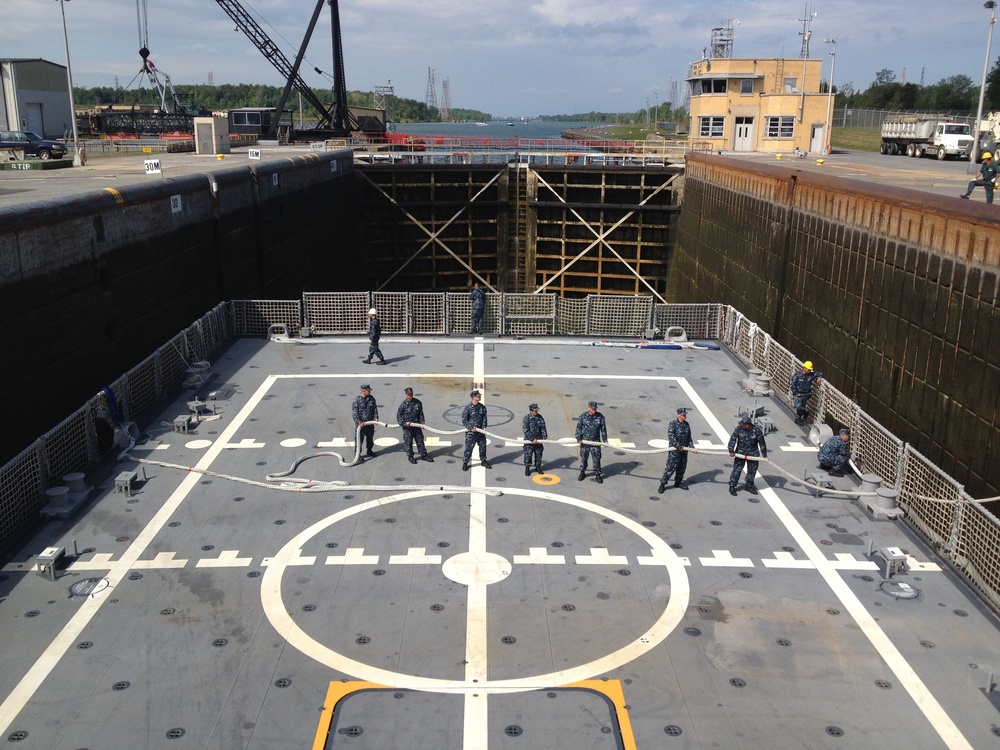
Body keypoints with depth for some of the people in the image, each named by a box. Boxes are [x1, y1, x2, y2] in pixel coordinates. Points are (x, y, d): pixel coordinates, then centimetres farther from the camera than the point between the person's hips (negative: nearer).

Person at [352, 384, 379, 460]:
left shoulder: (371, 398, 0)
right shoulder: (357, 400, -17)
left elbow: (375, 408, 8)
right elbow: (354, 413, -16)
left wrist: (376, 417, -6)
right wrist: (359, 422, -22)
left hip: (370, 423, 6)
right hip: (360, 424, -6)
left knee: (370, 438, 22)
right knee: (359, 440, 0)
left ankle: (369, 451, 42)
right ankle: (358, 455, 10)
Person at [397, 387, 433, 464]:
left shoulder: (418, 402, 1)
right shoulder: (403, 404, -11)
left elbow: (421, 414, 8)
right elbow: (398, 416, -6)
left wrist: (422, 422, -2)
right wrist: (404, 423, -17)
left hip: (417, 425, 4)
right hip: (407, 427, -3)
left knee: (420, 440, 11)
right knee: (408, 442, 5)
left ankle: (423, 455, 20)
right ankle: (410, 456, 19)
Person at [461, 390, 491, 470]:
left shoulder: (482, 407, 2)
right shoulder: (468, 407, -12)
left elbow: (484, 418, 9)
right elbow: (464, 420, -11)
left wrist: (484, 426, -4)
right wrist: (471, 427, -17)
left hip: (480, 431, 5)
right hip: (470, 432, -5)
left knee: (483, 446, 15)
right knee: (468, 448, -2)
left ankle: (483, 460, 33)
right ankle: (465, 462, 13)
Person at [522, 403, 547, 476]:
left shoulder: (540, 417, -1)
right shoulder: (526, 418, -14)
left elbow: (543, 428, 1)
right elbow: (526, 431, -16)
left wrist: (545, 437, -11)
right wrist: (532, 439, -21)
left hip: (538, 440, 4)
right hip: (529, 440, -4)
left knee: (538, 454, 12)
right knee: (528, 454, 2)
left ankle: (538, 467, 29)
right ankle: (527, 468, 18)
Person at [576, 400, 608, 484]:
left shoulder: (600, 416, -3)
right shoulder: (583, 416, -6)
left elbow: (603, 429, 3)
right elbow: (578, 428, -1)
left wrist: (605, 440, 1)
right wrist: (579, 439, -7)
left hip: (596, 442, 0)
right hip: (584, 441, 0)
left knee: (597, 458, 2)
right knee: (583, 457, 12)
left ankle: (597, 475, 12)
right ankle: (582, 472, 30)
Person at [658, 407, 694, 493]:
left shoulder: (686, 425, 10)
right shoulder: (673, 424, -12)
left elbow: (689, 438, 17)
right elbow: (671, 436, -22)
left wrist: (692, 446, 7)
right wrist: (678, 446, -24)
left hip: (684, 450, 7)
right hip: (674, 449, -7)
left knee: (682, 467, 15)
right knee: (670, 467, -7)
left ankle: (678, 482, 32)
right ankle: (662, 484, 0)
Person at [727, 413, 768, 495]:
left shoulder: (756, 430, -12)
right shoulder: (738, 429, -11)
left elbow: (762, 443, -3)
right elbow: (732, 439, -12)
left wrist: (764, 455, 3)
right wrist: (731, 451, -22)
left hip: (753, 454, 1)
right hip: (740, 453, -1)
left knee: (752, 471, 11)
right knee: (737, 469, 0)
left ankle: (749, 486, 30)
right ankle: (732, 486, 10)